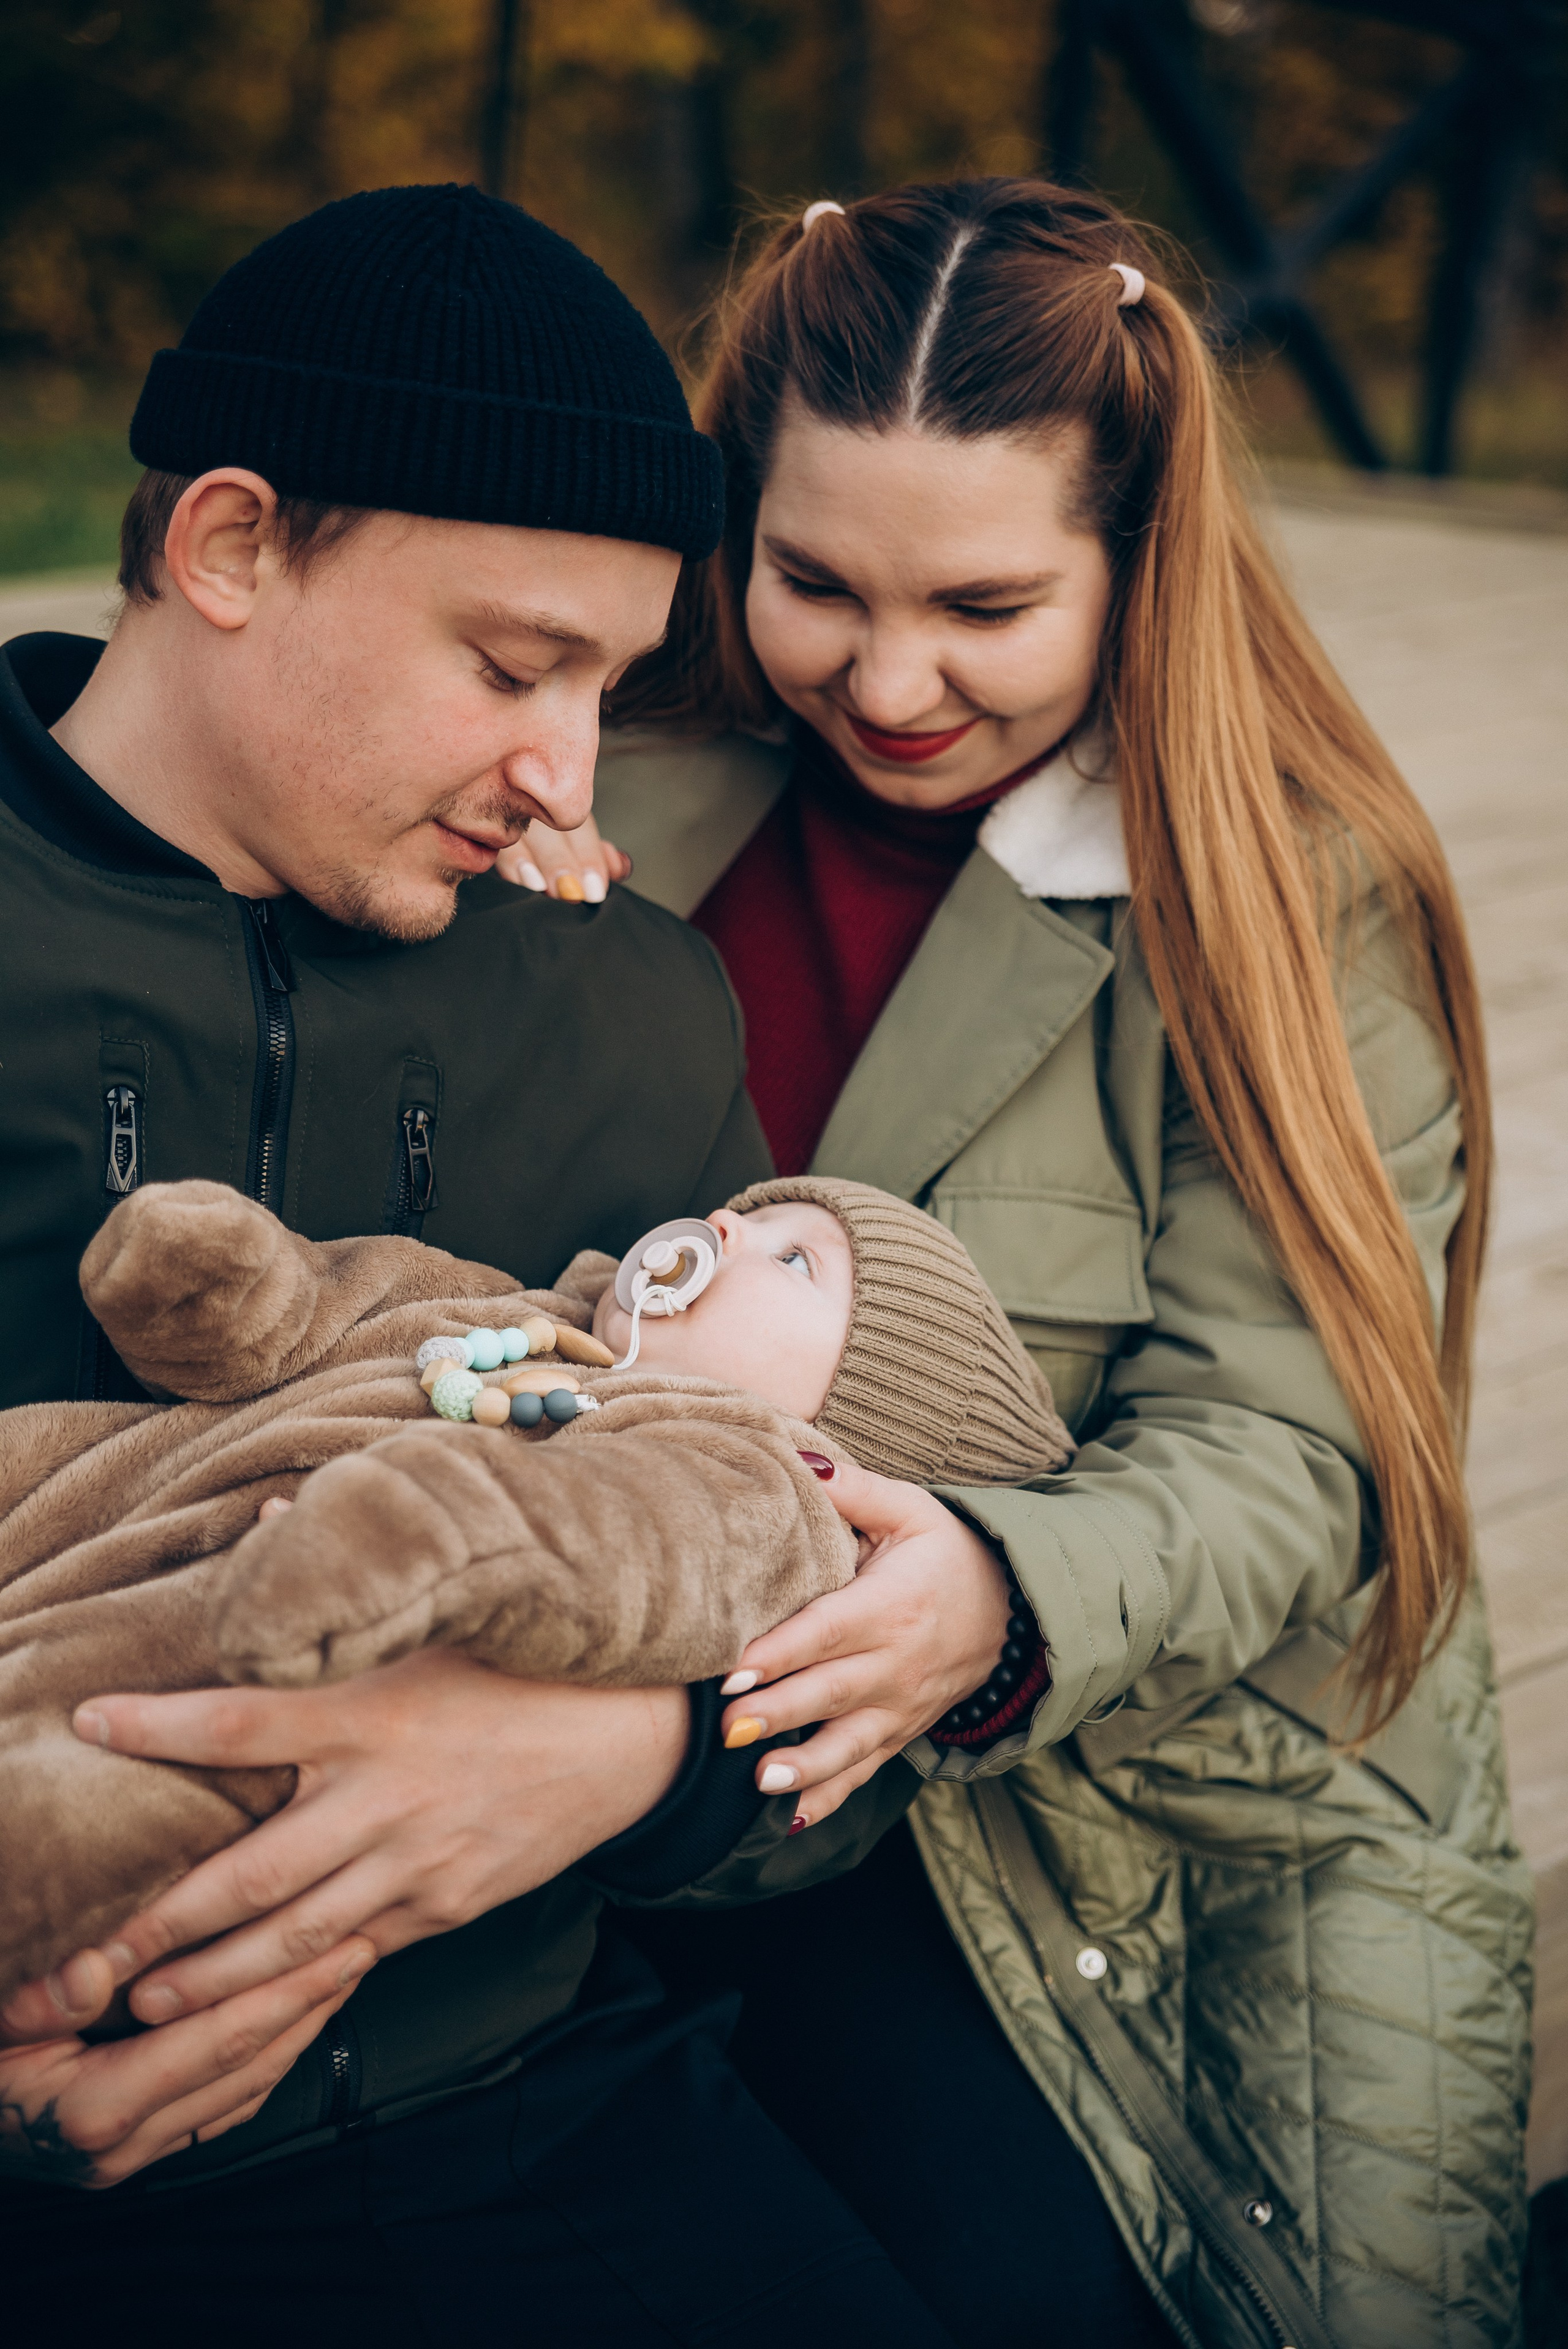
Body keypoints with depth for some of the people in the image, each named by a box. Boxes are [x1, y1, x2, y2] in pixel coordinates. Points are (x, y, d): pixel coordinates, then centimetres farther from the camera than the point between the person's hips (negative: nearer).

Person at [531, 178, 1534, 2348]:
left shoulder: (1298, 899, -8)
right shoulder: (626, 816, -1)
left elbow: (1274, 1449, -15)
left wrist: (1001, 1599, -35)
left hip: (1224, 1825, 0)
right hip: (727, 1779, 1)